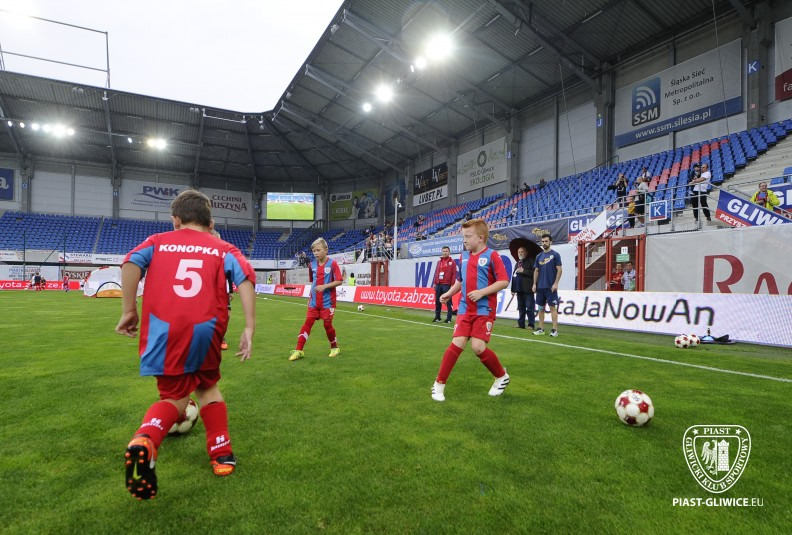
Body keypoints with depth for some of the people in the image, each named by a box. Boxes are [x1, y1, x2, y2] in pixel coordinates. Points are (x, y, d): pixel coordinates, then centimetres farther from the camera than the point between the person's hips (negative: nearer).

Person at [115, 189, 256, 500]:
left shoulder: (158, 241, 17)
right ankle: (222, 456, 25)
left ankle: (144, 441, -14)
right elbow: (246, 278, -3)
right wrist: (249, 329, -5)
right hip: (205, 331, 0)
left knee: (175, 397, 16)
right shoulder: (223, 249, 14)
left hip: (163, 331, 0)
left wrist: (129, 311, 2)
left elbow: (131, 263, -3)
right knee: (208, 387, 25)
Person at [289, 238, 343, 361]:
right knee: (307, 323, 1)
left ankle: (335, 347, 24)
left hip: (328, 301, -4)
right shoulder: (312, 264, 5)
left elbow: (339, 281, -13)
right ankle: (298, 350, 3)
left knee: (327, 324, 2)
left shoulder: (332, 264, -11)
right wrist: (310, 297, 15)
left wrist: (325, 286, -24)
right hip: (314, 301, 4)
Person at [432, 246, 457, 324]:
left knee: (448, 302, -2)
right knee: (437, 301, 7)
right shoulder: (439, 262, 16)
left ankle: (449, 318, 3)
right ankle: (437, 317, 16)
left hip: (447, 285, -5)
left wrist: (452, 284, -10)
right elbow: (436, 273, 15)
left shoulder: (452, 262, 1)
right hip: (438, 285, 5)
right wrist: (434, 283, 8)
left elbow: (454, 274, -4)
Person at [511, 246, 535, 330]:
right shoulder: (517, 264, 21)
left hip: (527, 289, -7)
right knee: (521, 307, 11)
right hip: (519, 289, 7)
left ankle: (531, 325, -2)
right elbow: (514, 276, 20)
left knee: (529, 307, -6)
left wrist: (523, 271, -15)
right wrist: (513, 289, 16)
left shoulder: (530, 262, -2)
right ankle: (521, 323, 17)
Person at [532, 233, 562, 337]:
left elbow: (559, 270, -6)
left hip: (551, 287, -5)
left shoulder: (555, 255, -2)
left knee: (552, 307, -4)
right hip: (540, 287, 5)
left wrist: (556, 283, -14)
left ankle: (555, 330, -1)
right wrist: (534, 284, 5)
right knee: (541, 307, 9)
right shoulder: (539, 256, 12)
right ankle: (541, 329, 16)